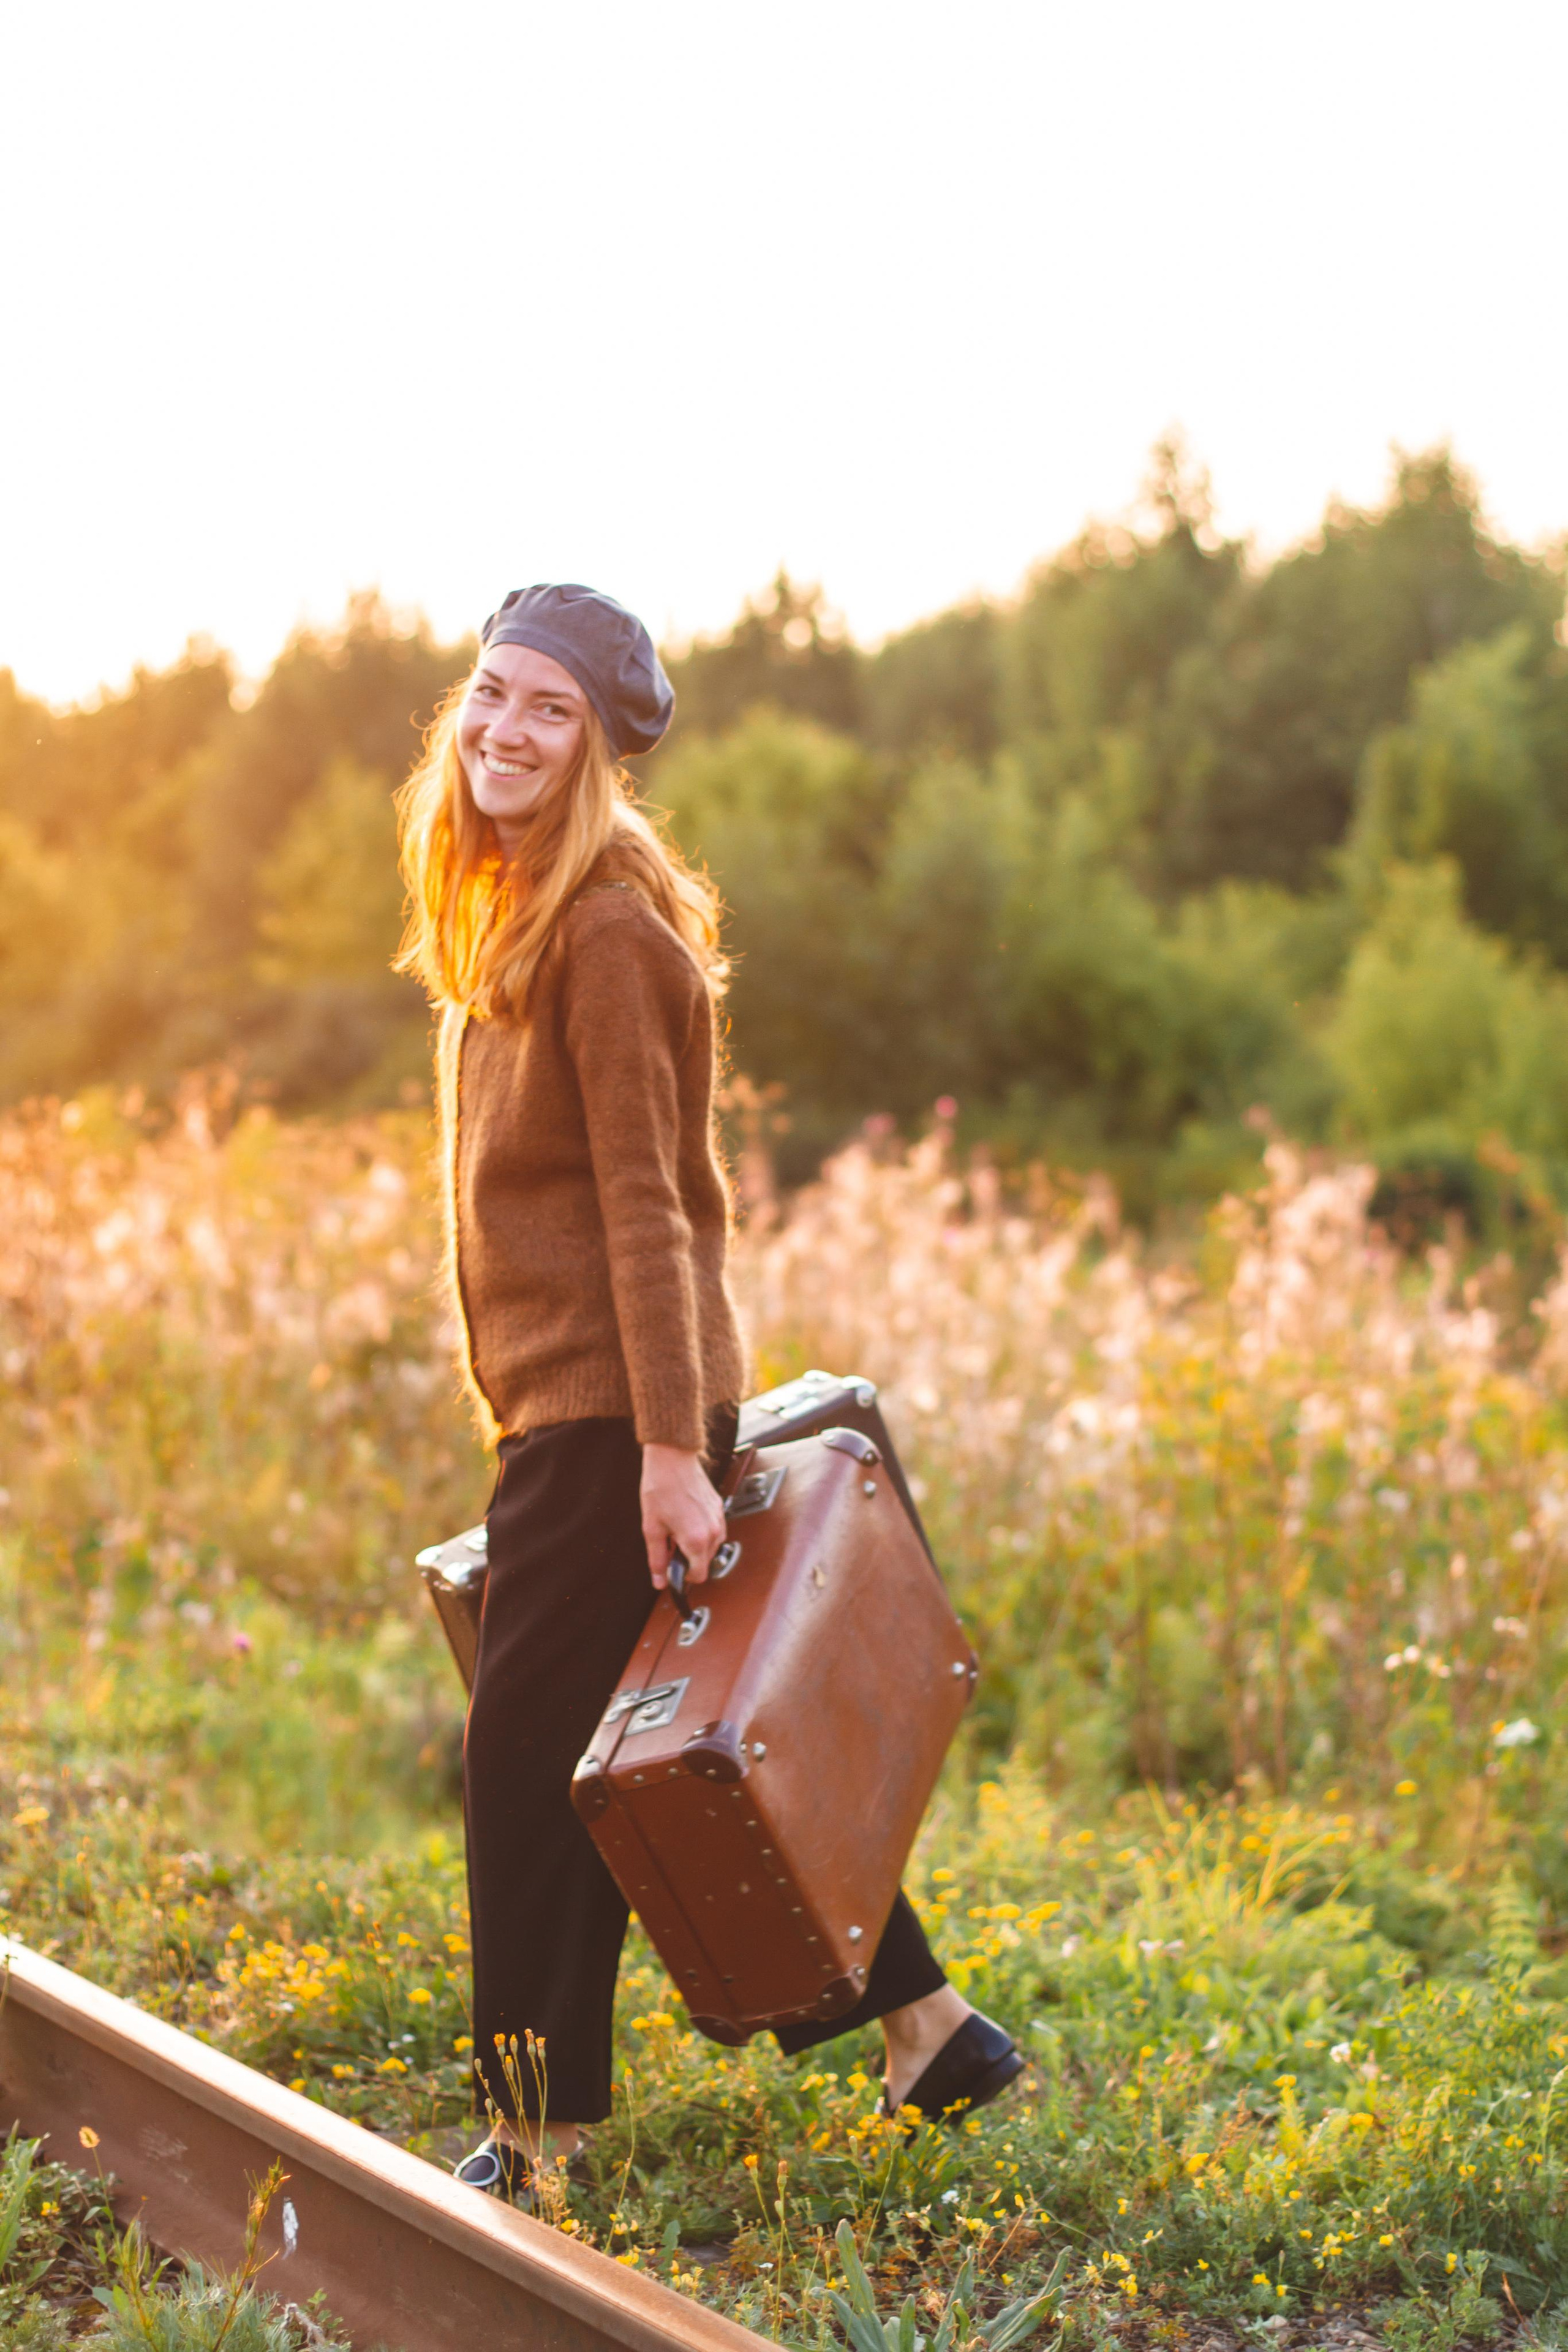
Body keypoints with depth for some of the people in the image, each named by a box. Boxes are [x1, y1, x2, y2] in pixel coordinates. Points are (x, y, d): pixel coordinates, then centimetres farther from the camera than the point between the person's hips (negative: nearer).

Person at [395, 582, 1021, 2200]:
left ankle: (538, 2133, 13)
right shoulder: (515, 915, 13)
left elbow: (643, 1202, -19)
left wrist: (669, 1446, -20)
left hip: (607, 1409, -9)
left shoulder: (605, 931, -15)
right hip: (564, 1399, 9)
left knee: (529, 1759, -1)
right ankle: (925, 2024, 25)